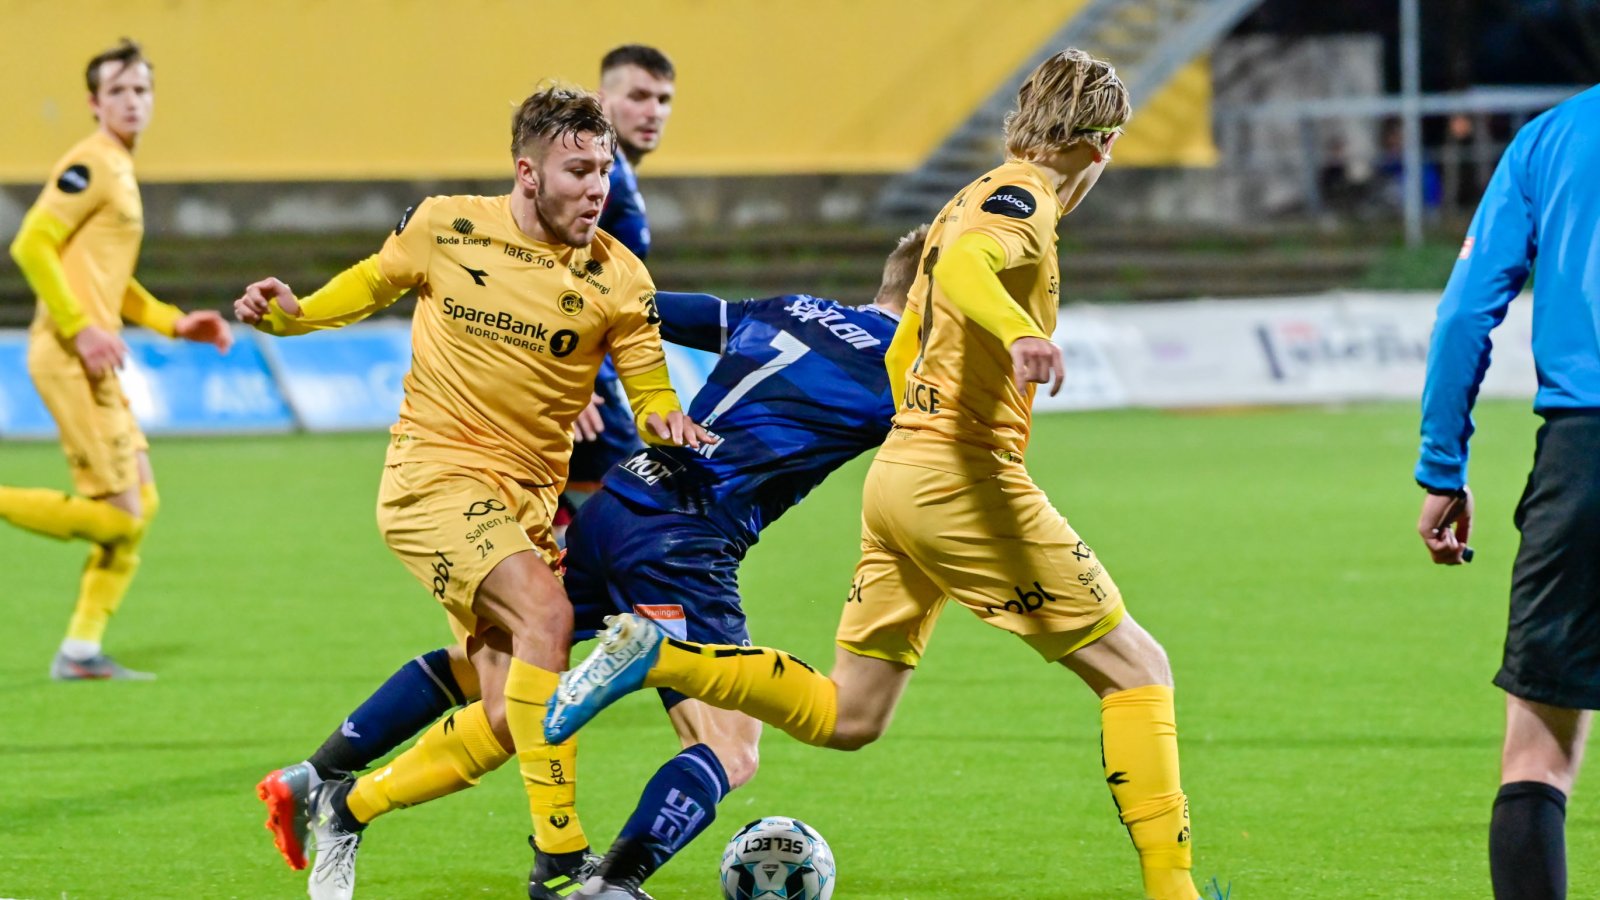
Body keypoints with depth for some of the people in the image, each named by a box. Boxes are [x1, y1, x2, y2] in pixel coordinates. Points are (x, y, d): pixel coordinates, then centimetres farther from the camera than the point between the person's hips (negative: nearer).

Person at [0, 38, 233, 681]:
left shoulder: (120, 171, 20)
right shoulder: (91, 165, -10)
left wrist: (176, 323, 21)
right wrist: (82, 329, -21)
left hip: (92, 362, 10)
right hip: (69, 356, -10)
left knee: (141, 505, 10)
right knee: (115, 516, -12)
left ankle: (82, 651, 12)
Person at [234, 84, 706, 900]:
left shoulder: (617, 278, -2)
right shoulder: (444, 227, -4)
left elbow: (652, 399, 1)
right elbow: (374, 282, 16)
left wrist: (667, 426, -22)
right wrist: (291, 314, -1)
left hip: (528, 497, 4)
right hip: (435, 474, -4)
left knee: (508, 724, -3)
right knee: (546, 611, -29)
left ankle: (343, 806, 23)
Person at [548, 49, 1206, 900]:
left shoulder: (973, 200, 19)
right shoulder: (1021, 198, -8)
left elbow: (901, 358, 26)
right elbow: (962, 265, -33)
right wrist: (1019, 331, -51)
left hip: (898, 470, 9)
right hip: (968, 474, -9)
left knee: (843, 717, 13)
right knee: (1137, 670, -2)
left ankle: (653, 657, 3)